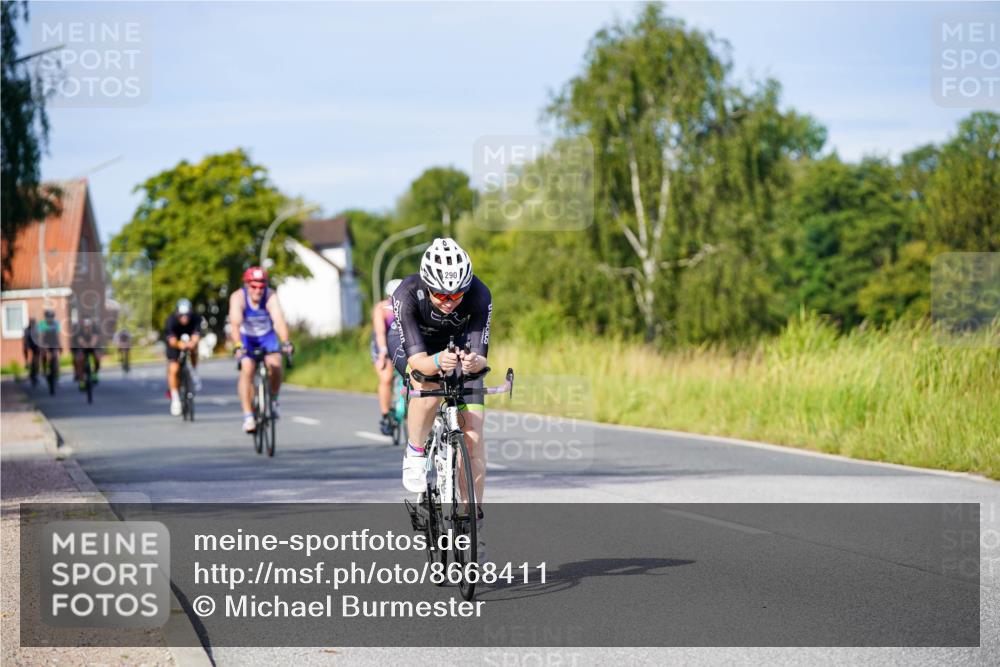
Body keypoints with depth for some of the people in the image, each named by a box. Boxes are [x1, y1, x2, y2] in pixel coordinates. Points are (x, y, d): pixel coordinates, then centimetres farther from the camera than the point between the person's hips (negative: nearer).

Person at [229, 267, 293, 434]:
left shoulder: (271, 297, -26)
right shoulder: (238, 297, -27)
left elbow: (279, 320, -40)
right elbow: (235, 323, -39)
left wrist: (285, 342, -56)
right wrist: (238, 346, -55)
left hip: (267, 336, 1)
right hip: (246, 338, -1)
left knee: (275, 365, -23)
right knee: (247, 369, -22)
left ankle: (273, 400, 5)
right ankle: (248, 416, -20)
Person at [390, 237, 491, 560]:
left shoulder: (479, 296, -33)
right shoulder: (407, 294, -36)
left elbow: (480, 355, -34)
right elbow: (416, 358, -40)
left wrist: (473, 361, -57)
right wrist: (436, 362, -62)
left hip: (459, 345, 2)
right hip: (412, 344, -2)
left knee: (473, 434, -10)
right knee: (429, 387, -37)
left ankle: (473, 522, 2)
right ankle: (414, 455, -10)